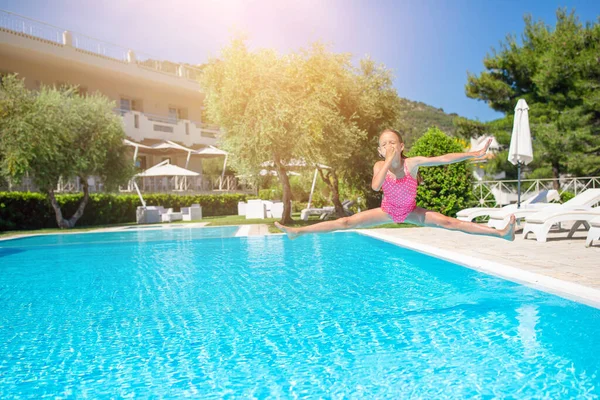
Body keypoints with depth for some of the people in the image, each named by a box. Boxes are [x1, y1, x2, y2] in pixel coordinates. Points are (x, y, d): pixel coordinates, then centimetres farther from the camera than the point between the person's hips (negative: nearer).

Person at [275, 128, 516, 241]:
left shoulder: (412, 162, -22)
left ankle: (500, 233, -9)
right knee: (347, 222, -10)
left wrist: (475, 154, -24)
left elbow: (444, 159, -23)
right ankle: (298, 232, -12)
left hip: (411, 212, 0)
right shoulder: (380, 166, -20)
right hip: (387, 211, 0)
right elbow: (376, 186, -41)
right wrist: (389, 160, -43)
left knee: (449, 223, -12)